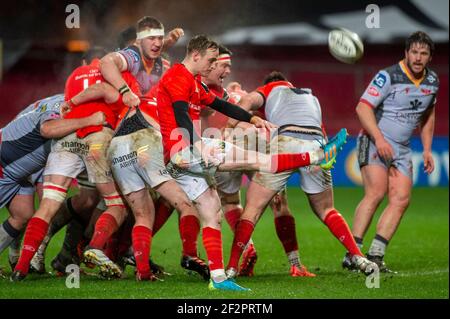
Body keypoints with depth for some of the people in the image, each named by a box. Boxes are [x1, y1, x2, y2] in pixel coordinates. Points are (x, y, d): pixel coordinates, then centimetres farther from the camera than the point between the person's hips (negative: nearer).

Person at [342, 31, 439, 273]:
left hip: (402, 150, 7)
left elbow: (428, 115, 23)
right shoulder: (388, 77, -13)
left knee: (401, 199, -7)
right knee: (376, 193, -22)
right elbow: (363, 107, -17)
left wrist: (427, 150, 17)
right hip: (374, 142, -7)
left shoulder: (432, 81, 8)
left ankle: (375, 256, -7)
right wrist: (379, 139, -27)